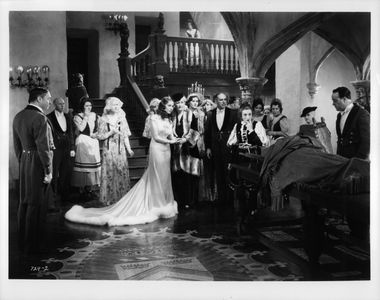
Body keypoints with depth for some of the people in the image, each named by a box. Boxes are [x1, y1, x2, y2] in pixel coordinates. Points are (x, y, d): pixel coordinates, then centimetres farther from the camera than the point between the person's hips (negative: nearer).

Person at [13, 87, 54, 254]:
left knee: (24, 202, 17)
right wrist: (48, 171, -14)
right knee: (37, 205, 1)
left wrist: (22, 162, 20)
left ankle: (22, 241, 31)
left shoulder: (18, 117, 8)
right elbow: (43, 148, -20)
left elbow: (17, 144, 14)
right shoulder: (40, 118, -19)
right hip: (38, 164, -9)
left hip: (24, 163, 9)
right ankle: (32, 245, 11)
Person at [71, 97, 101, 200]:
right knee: (83, 164, -5)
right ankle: (82, 189, 3)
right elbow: (81, 128, -17)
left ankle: (90, 188, 14)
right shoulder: (77, 116, -2)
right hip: (82, 142, -5)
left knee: (93, 163, 4)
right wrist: (86, 117, -12)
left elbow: (98, 128, 17)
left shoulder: (94, 115, 11)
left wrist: (95, 134, -2)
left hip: (93, 142, 5)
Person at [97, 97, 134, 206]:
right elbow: (99, 136, -2)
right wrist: (111, 132, -14)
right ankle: (109, 199, 11)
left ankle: (122, 198, 11)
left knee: (122, 173, 2)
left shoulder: (122, 118, 9)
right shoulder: (103, 120, 1)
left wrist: (129, 149, 0)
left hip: (120, 151, 3)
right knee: (109, 174, 0)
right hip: (109, 151, -2)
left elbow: (125, 136, 9)